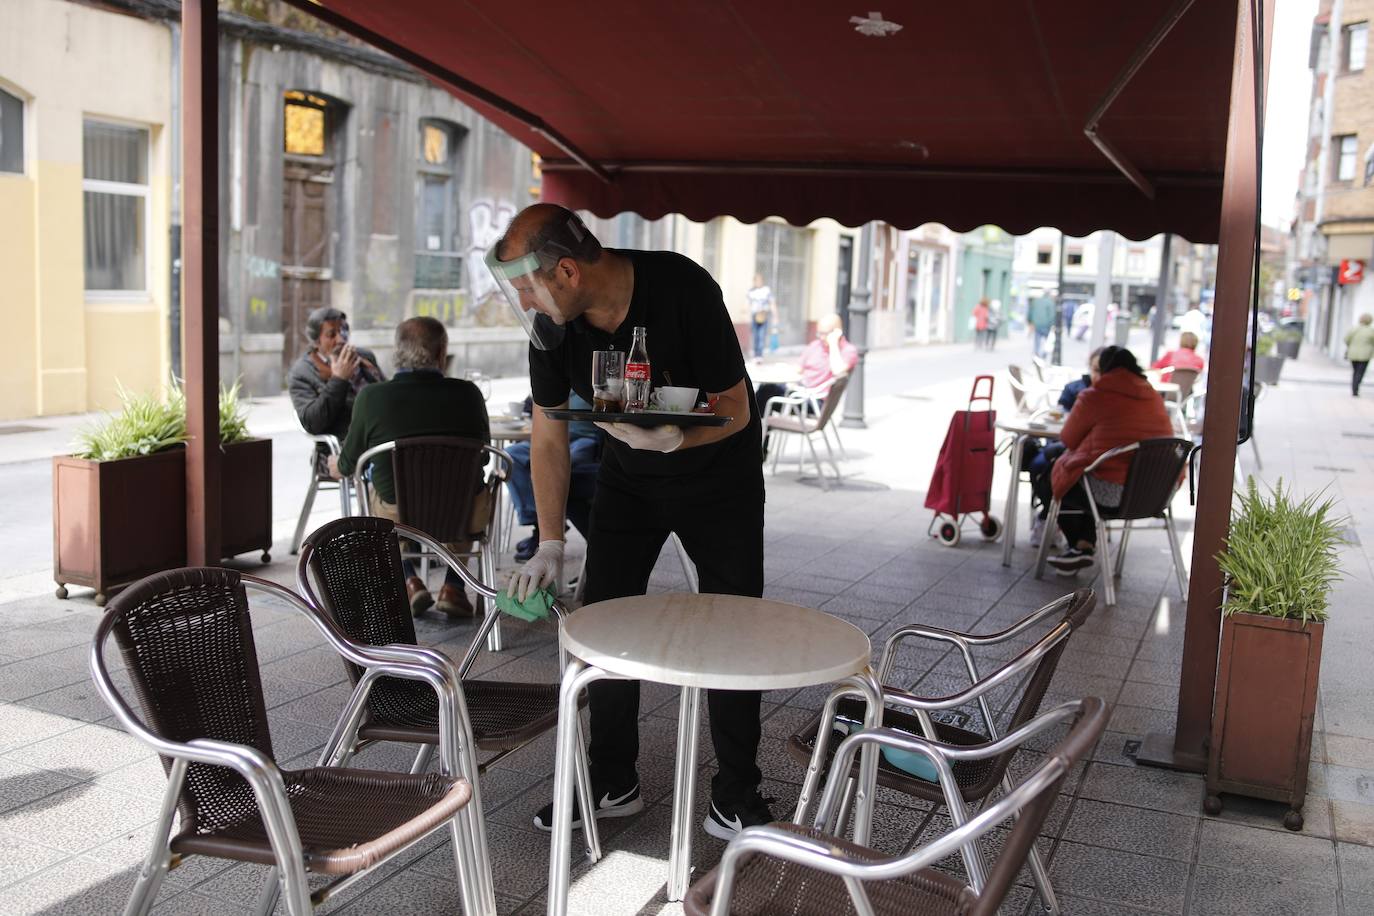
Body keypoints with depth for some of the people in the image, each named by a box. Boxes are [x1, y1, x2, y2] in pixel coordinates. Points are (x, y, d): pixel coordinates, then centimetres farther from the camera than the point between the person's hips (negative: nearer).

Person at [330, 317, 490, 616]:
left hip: (397, 517, 0)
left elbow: (346, 465, 4)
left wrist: (335, 465, 30)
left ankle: (409, 581, 22)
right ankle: (453, 586, 23)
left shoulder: (372, 397, -12)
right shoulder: (467, 393, -9)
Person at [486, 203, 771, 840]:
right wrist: (550, 544, -9)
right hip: (628, 474, 4)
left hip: (717, 468, -4)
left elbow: (735, 410, -24)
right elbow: (549, 434, -6)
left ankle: (736, 795, 10)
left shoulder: (684, 290, -31)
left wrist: (674, 436, -44)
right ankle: (613, 784, 15)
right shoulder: (552, 325, -16)